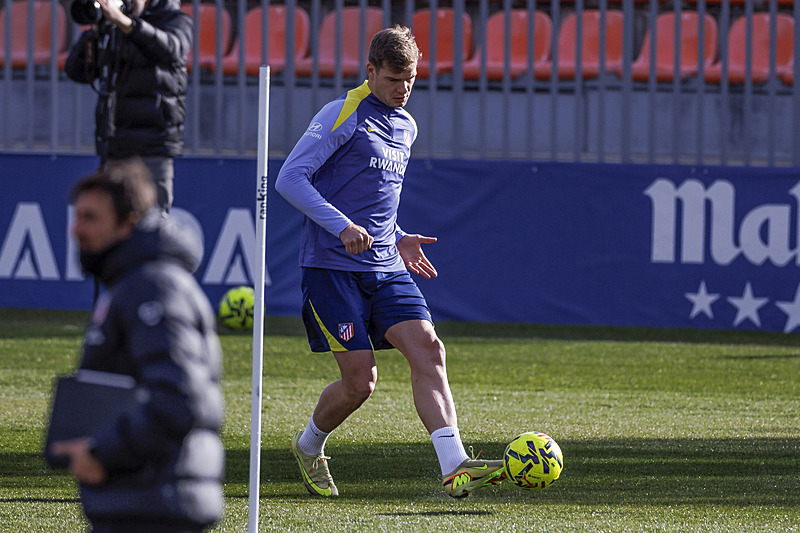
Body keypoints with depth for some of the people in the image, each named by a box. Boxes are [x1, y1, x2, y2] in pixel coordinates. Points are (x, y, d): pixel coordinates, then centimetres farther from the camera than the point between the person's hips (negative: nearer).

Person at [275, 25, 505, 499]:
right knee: (361, 379, -8)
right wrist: (341, 226, -21)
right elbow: (290, 179, -10)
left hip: (387, 269, 6)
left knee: (428, 350, -14)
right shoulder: (343, 115, -6)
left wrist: (398, 240, 14)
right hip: (332, 267, -6)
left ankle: (455, 468, -23)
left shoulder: (406, 127, 17)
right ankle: (309, 446, 21)